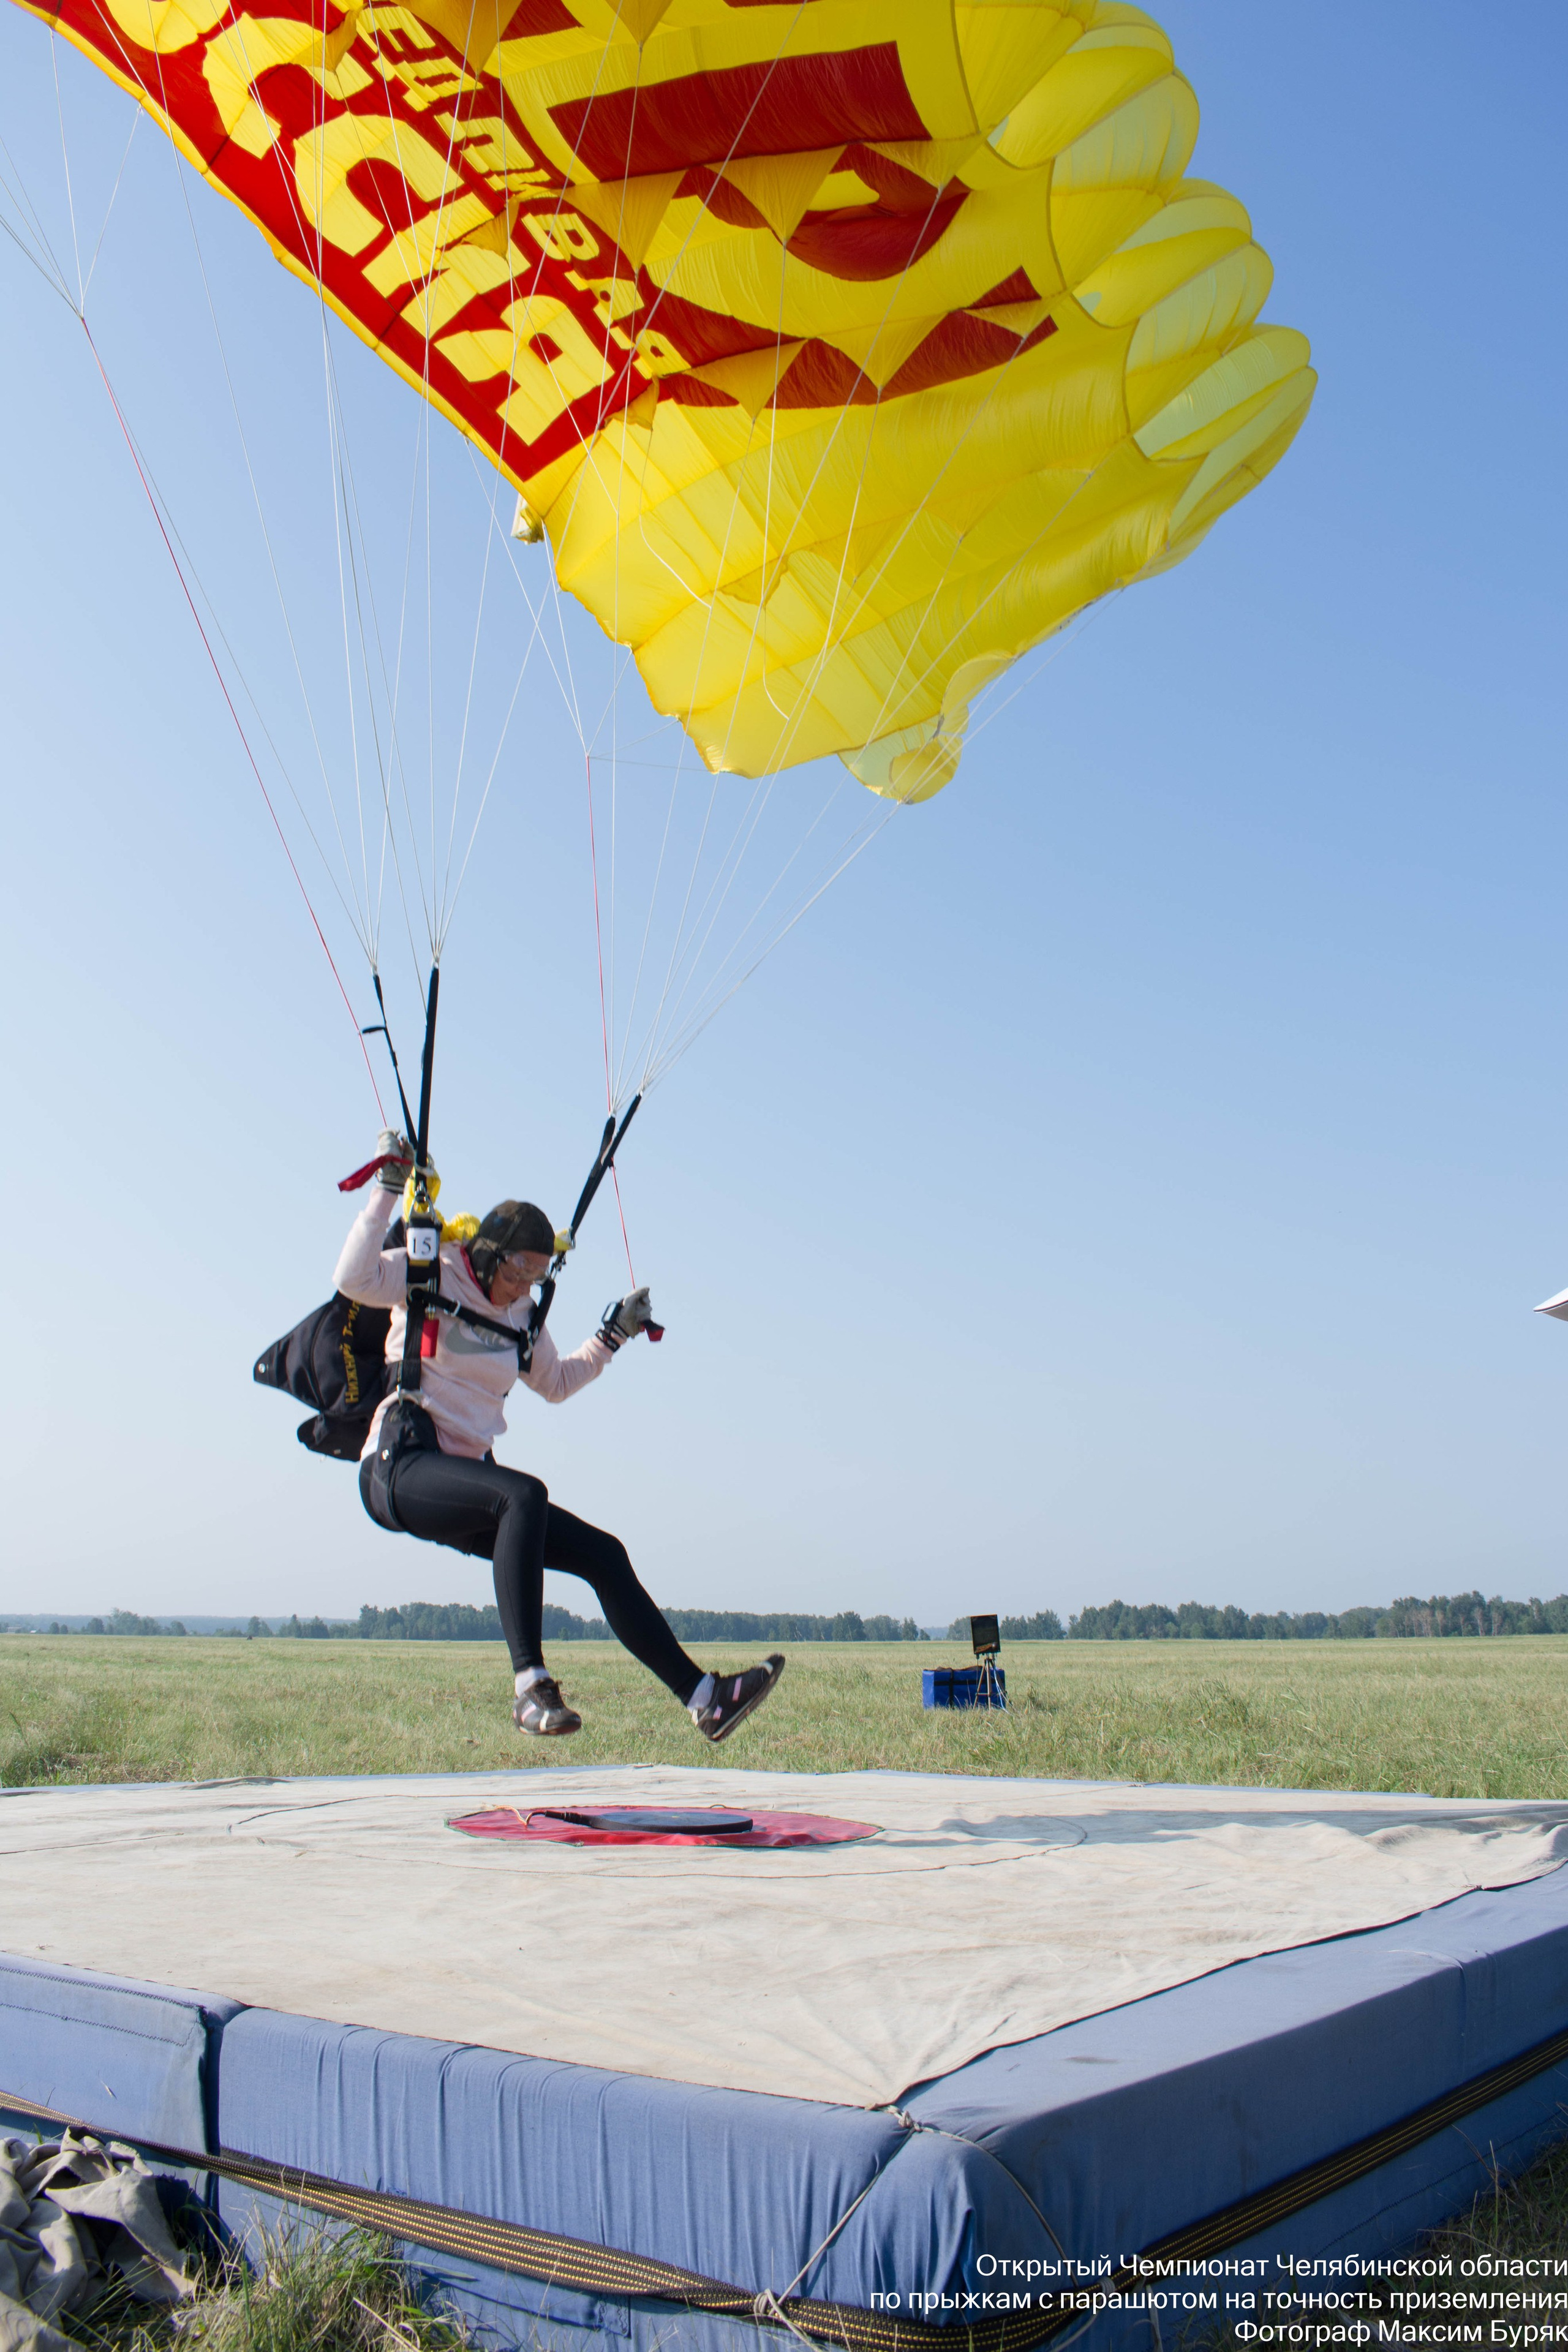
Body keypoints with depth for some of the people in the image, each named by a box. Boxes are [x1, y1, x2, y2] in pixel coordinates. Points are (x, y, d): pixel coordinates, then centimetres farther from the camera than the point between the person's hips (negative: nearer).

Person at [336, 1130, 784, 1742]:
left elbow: (556, 1383, 31)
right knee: (523, 1494, -38)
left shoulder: (521, 1316, 16)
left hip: (466, 1489, 7)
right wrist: (389, 1186, -24)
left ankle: (704, 1697, 1)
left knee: (604, 1554, -3)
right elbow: (355, 1279, -23)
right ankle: (531, 1687, -41)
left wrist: (613, 1334, 25)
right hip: (402, 1469, -7)